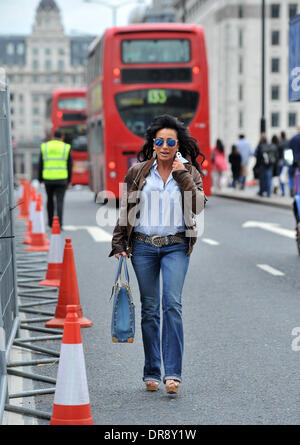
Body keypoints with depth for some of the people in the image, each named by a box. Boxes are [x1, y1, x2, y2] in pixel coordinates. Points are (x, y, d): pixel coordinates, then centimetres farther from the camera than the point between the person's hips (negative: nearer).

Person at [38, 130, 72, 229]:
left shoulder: (45, 147, 4)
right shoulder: (66, 148, 0)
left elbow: (41, 165, 5)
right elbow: (69, 166, 1)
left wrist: (40, 179, 11)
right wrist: (69, 180, 9)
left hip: (48, 179, 2)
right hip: (61, 179, -2)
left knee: (50, 199, 19)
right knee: (60, 201, -2)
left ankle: (51, 222, 25)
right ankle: (59, 224, -12)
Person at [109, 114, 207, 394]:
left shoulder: (189, 172, 5)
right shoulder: (138, 172, 6)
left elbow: (198, 205, -9)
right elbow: (125, 210, 10)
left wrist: (182, 176, -11)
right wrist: (118, 245, 6)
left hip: (176, 247, -1)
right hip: (143, 246, 1)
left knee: (172, 303, -15)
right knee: (149, 308, 5)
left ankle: (172, 373, -15)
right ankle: (151, 373, 14)